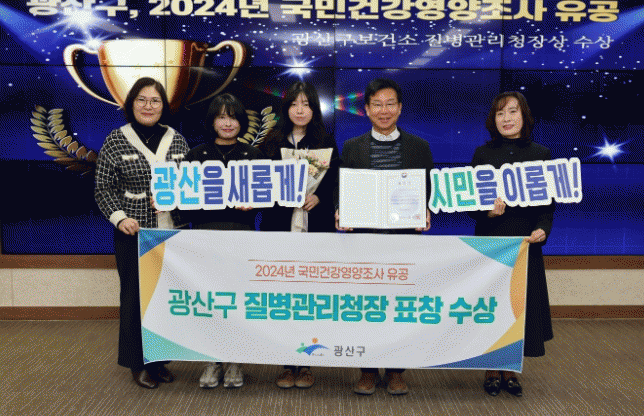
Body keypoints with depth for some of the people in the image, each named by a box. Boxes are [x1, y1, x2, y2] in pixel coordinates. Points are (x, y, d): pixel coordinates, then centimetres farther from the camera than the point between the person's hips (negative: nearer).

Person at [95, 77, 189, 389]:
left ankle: (160, 359, 26)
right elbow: (103, 188, 0)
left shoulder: (176, 140, 8)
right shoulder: (116, 140, 0)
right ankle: (138, 363, 22)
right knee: (135, 296, 4)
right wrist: (120, 217, -13)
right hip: (134, 234, -2)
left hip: (172, 232, 3)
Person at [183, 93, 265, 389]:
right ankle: (212, 362, 16)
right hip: (206, 231, 1)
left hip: (241, 232, 0)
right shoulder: (197, 154, 13)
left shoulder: (253, 155, 11)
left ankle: (235, 362, 15)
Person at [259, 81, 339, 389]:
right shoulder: (271, 143, 11)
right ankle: (288, 364, 15)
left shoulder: (326, 143, 9)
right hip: (280, 228, 1)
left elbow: (336, 186, 6)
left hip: (315, 229, -1)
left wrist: (318, 197, -12)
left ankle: (306, 363, 15)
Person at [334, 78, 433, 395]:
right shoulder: (351, 147, 7)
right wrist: (340, 214, -13)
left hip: (405, 238, 0)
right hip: (364, 237, 0)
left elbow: (428, 192, 7)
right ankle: (368, 371, 22)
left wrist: (424, 214, -12)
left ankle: (395, 371, 23)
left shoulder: (419, 147, 8)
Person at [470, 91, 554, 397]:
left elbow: (548, 202, 5)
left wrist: (543, 230, -12)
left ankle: (511, 370, 23)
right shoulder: (483, 154, 2)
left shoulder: (540, 154, 5)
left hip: (526, 243, 1)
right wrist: (488, 212, -20)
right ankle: (492, 371, 20)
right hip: (491, 240, -1)